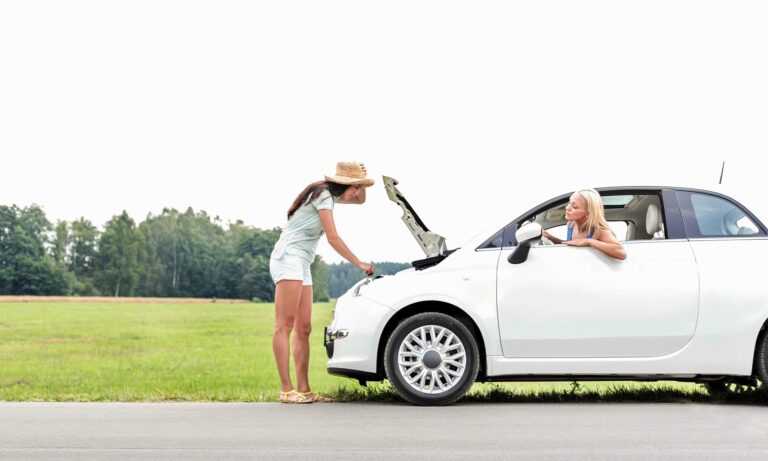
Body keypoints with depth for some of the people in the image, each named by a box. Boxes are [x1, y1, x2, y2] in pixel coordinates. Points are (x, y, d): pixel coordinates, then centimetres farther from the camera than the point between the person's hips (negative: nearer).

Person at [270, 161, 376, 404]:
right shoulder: (323, 195, -9)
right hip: (288, 257, -10)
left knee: (303, 329, 4)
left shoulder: (330, 196, 18)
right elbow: (333, 238, -12)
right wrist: (360, 264, -5)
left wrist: (361, 184, 12)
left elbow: (360, 200, 33)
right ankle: (286, 390, -18)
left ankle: (303, 389, 2)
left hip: (302, 265, 10)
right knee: (285, 325, -14)